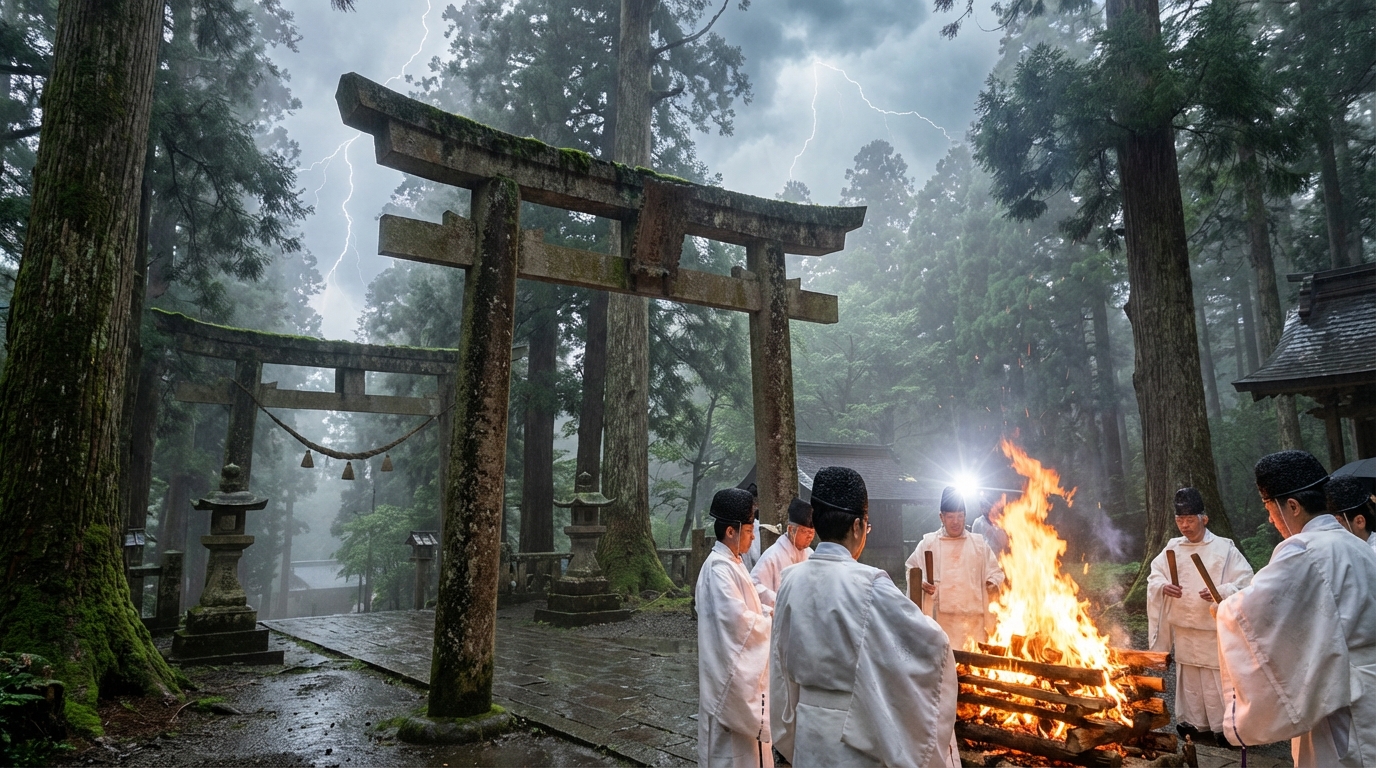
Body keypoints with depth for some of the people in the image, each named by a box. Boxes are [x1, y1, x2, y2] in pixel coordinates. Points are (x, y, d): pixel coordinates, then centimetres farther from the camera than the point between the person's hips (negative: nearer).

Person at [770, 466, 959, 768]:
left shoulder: (792, 579, -4)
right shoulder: (869, 584, -22)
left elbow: (783, 658, 6)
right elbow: (932, 643, -16)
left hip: (808, 724, 5)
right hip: (855, 732, -5)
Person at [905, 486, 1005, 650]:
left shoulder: (979, 543, 12)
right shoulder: (928, 543, 6)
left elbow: (994, 570, 16)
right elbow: (912, 569, 10)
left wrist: (993, 581, -5)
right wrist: (921, 582, -10)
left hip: (974, 617, 2)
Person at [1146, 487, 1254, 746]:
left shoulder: (1224, 548, -7)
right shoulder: (1172, 548, 4)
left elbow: (1246, 582, -9)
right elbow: (1153, 578, 6)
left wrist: (1220, 592, -26)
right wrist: (1163, 587, -16)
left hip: (1214, 628, -4)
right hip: (1183, 628, 4)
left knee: (1218, 679, -1)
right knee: (1189, 678, 14)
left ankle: (1225, 726, 13)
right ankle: (1194, 723, 27)